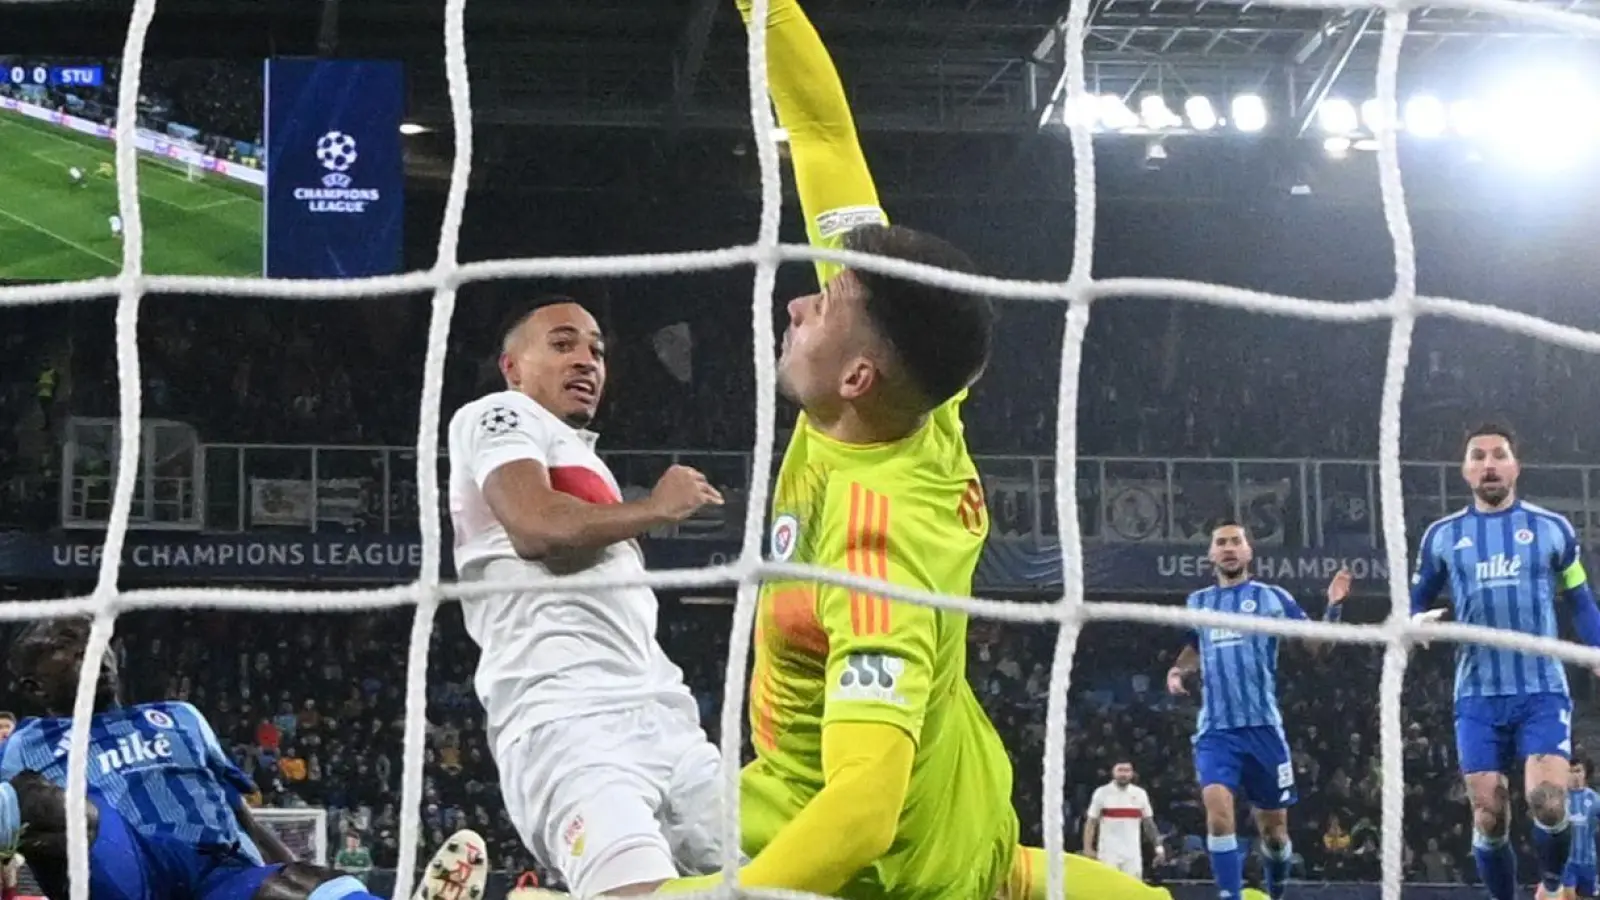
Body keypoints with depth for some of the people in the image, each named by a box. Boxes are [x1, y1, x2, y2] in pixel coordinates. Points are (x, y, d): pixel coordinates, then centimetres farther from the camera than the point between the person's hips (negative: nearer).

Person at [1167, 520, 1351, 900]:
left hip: (1262, 726, -1)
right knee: (1218, 810, -22)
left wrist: (1333, 607, -16)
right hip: (1215, 730, 1)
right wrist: (1178, 669, 8)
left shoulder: (1271, 597, 3)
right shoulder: (1197, 602, 12)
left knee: (1273, 830, 7)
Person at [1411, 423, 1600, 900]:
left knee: (1547, 803, -16)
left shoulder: (1552, 528, 5)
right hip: (1478, 698, 2)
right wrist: (1416, 625, -9)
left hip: (1542, 691, -2)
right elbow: (1416, 605, 14)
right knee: (1489, 819, 0)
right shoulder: (1442, 535, 8)